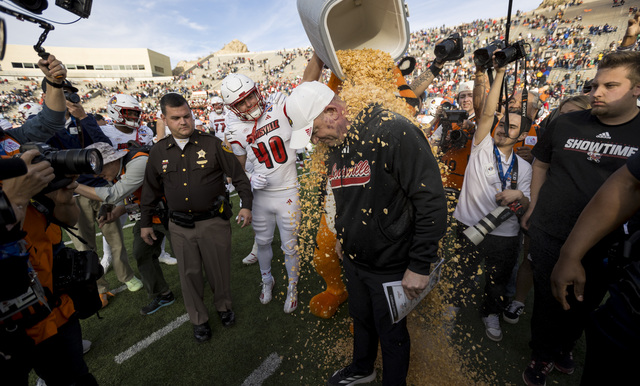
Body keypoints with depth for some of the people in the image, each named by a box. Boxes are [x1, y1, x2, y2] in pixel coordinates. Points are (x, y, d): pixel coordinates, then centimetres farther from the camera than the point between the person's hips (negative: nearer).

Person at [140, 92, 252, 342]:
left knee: (219, 270, 12)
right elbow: (151, 190, 13)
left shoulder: (212, 144, -7)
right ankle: (198, 319, 36)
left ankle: (223, 305, 41)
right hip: (180, 226, 3)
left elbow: (238, 176, -4)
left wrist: (246, 205, -12)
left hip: (214, 221, -2)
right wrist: (145, 222, 16)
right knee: (189, 274, 14)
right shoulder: (158, 152, 3)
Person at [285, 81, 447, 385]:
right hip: (353, 258, 7)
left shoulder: (393, 132, -24)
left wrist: (420, 266, -21)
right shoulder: (335, 146, 2)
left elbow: (432, 201, -24)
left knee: (391, 333, 16)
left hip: (390, 266, -7)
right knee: (361, 319, 28)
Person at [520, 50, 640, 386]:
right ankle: (543, 356, 37)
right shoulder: (565, 124, -3)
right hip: (549, 235, 0)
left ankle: (564, 346, 48)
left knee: (584, 305, 20)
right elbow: (541, 163, 9)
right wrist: (533, 207, 7)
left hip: (606, 245, 0)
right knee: (548, 301, 13)